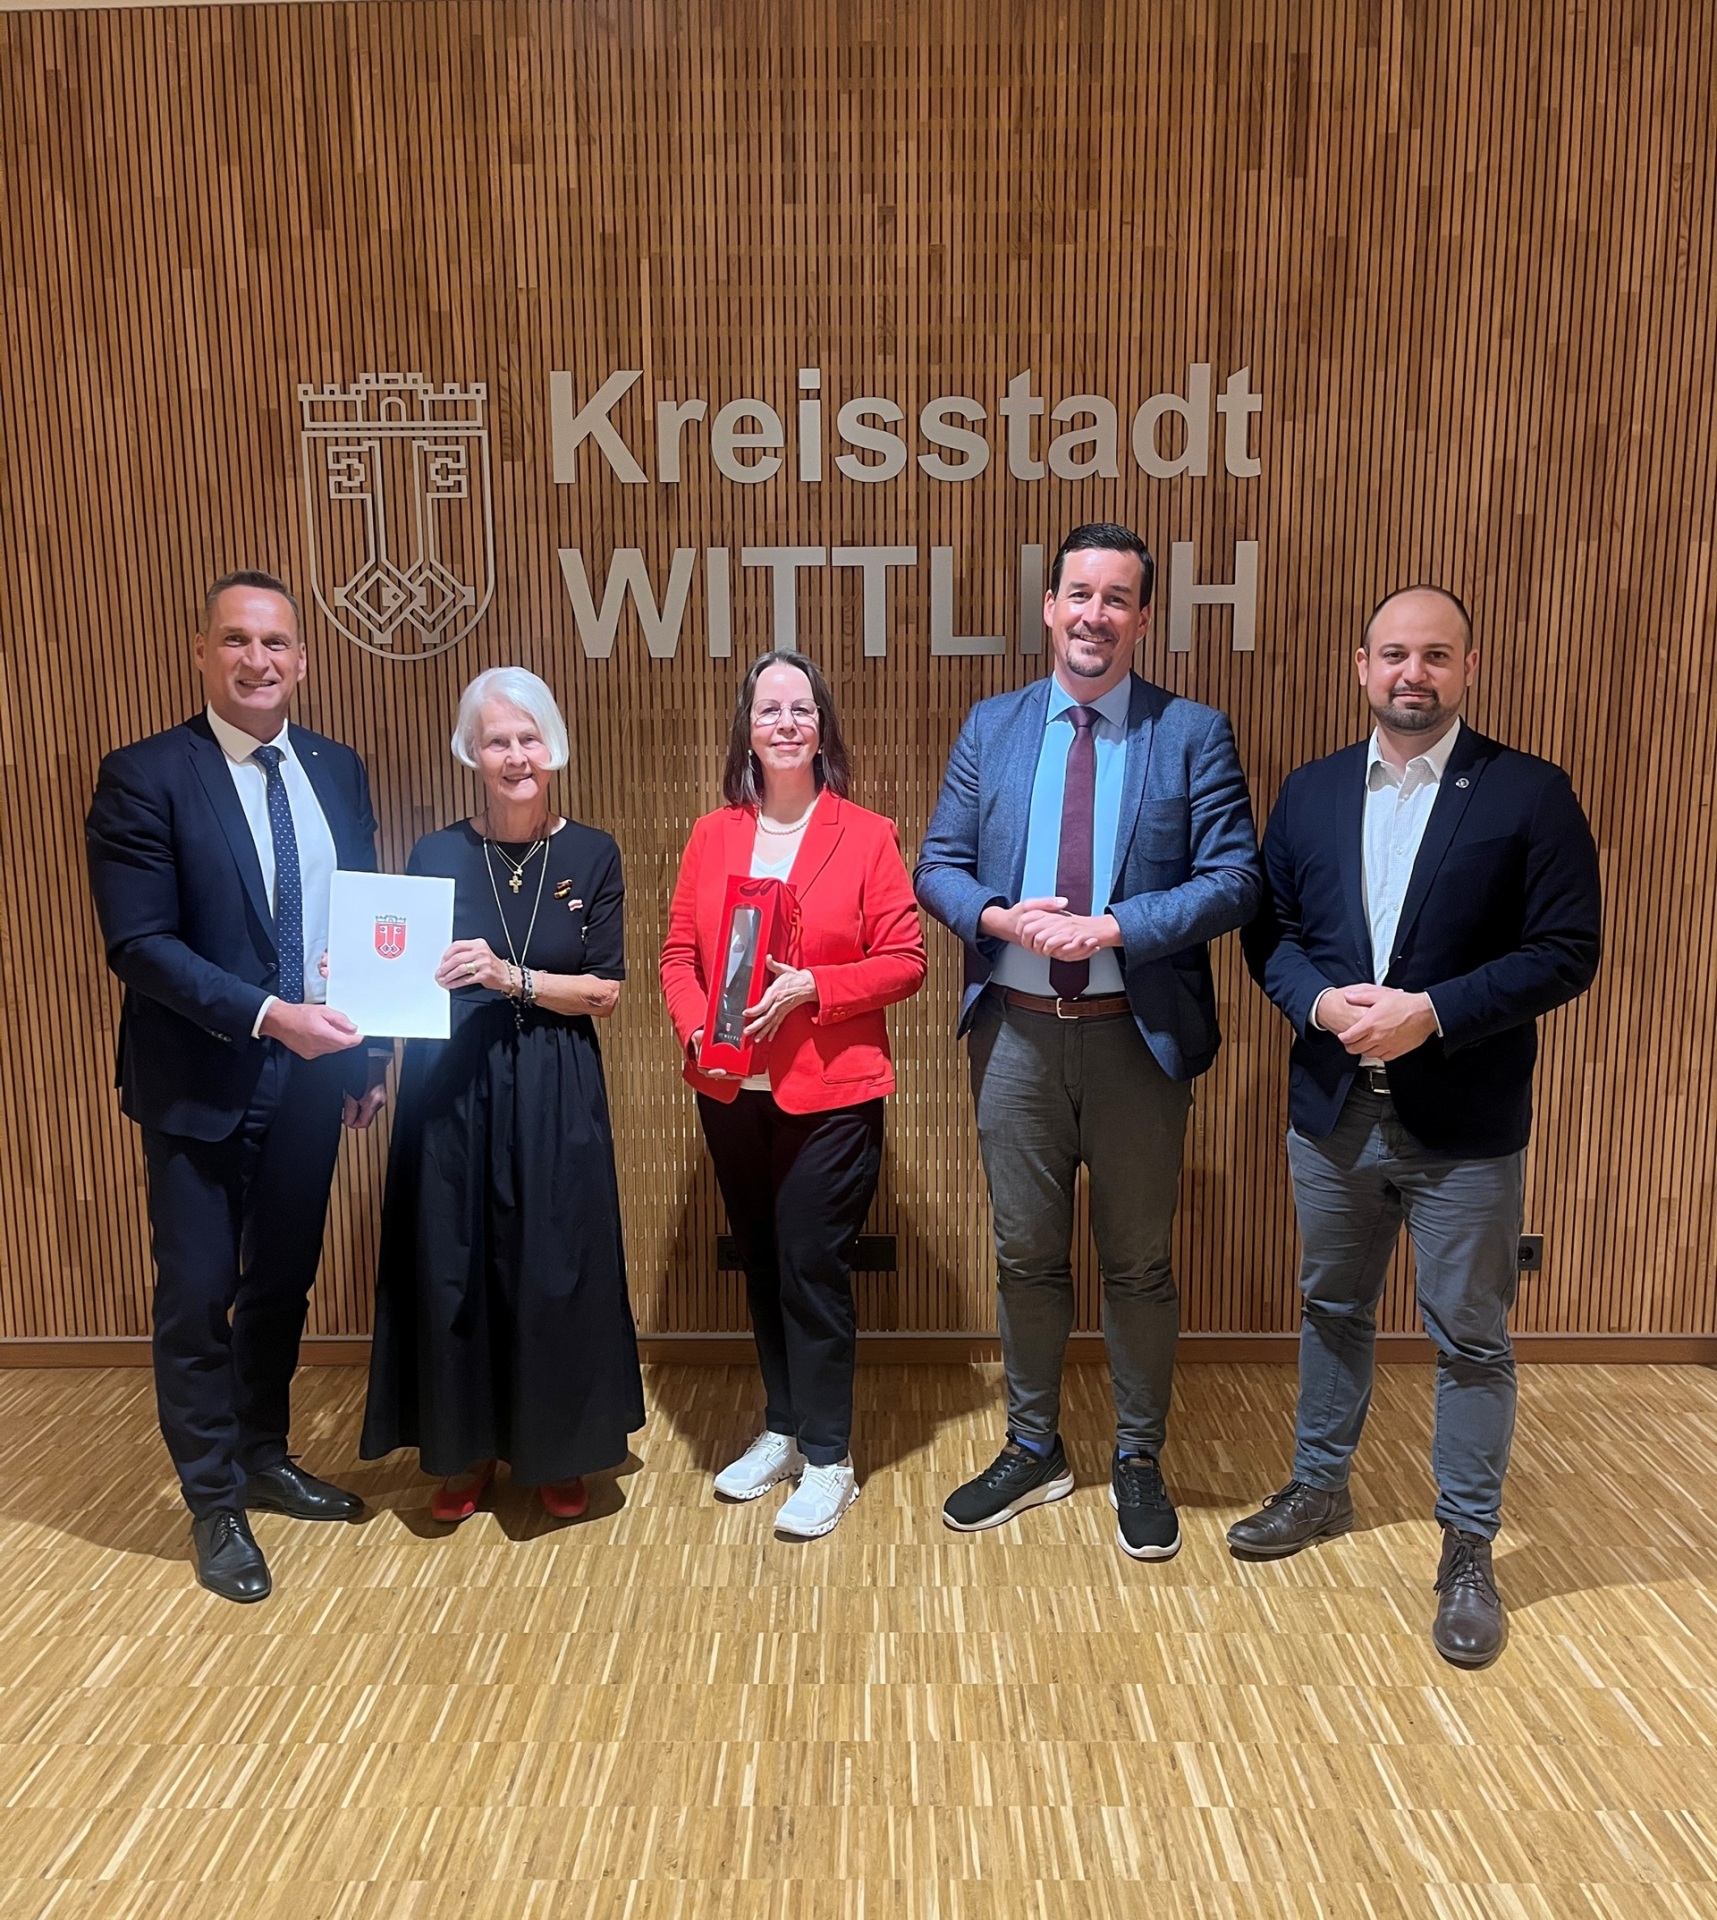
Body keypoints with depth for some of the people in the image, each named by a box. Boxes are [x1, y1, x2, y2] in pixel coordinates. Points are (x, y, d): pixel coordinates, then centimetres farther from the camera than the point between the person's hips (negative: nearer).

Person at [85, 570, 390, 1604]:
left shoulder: (338, 770, 5)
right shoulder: (145, 776, -11)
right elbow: (139, 943, -17)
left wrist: (371, 1053, 5)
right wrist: (267, 1015, -25)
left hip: (312, 1075, 5)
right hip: (202, 1083, -5)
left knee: (283, 1281, 18)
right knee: (198, 1294, 7)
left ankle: (266, 1458, 38)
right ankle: (215, 1503, 25)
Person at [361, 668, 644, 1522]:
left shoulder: (592, 856, 0)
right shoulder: (436, 854, 2)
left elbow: (605, 992, -4)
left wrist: (509, 978, -18)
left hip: (556, 1096, 0)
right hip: (452, 1091, 1)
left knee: (555, 1274, 5)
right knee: (452, 1271, 6)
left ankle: (556, 1452, 25)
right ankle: (466, 1452, 26)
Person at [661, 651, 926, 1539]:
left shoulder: (866, 835, -3)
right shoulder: (712, 836, 7)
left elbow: (904, 960, -7)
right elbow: (679, 954, 6)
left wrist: (808, 987, -18)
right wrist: (697, 1029, -12)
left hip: (830, 1093, -4)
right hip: (730, 1092, 4)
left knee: (813, 1268, 0)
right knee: (761, 1265, 15)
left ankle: (827, 1459, 16)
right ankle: (781, 1431, 32)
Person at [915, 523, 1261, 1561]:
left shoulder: (1194, 733, -1)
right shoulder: (991, 727, 7)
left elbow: (1235, 879, -8)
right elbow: (938, 865, 6)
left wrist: (1114, 928, -19)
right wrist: (999, 917, -15)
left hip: (1137, 1036, -2)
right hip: (1016, 1033, 2)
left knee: (1139, 1262, 11)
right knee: (1027, 1256, 14)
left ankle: (1139, 1461, 31)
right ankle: (1034, 1449, 33)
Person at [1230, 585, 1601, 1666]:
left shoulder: (1530, 795, -6)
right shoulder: (1311, 794, 6)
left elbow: (1567, 953, -11)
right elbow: (1270, 928, 6)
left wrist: (1432, 1011, -21)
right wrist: (1321, 1000, -14)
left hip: (1464, 1125, -3)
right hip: (1333, 1110, 4)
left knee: (1471, 1340, 7)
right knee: (1333, 1310, 19)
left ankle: (1469, 1550, 25)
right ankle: (1322, 1488, 39)